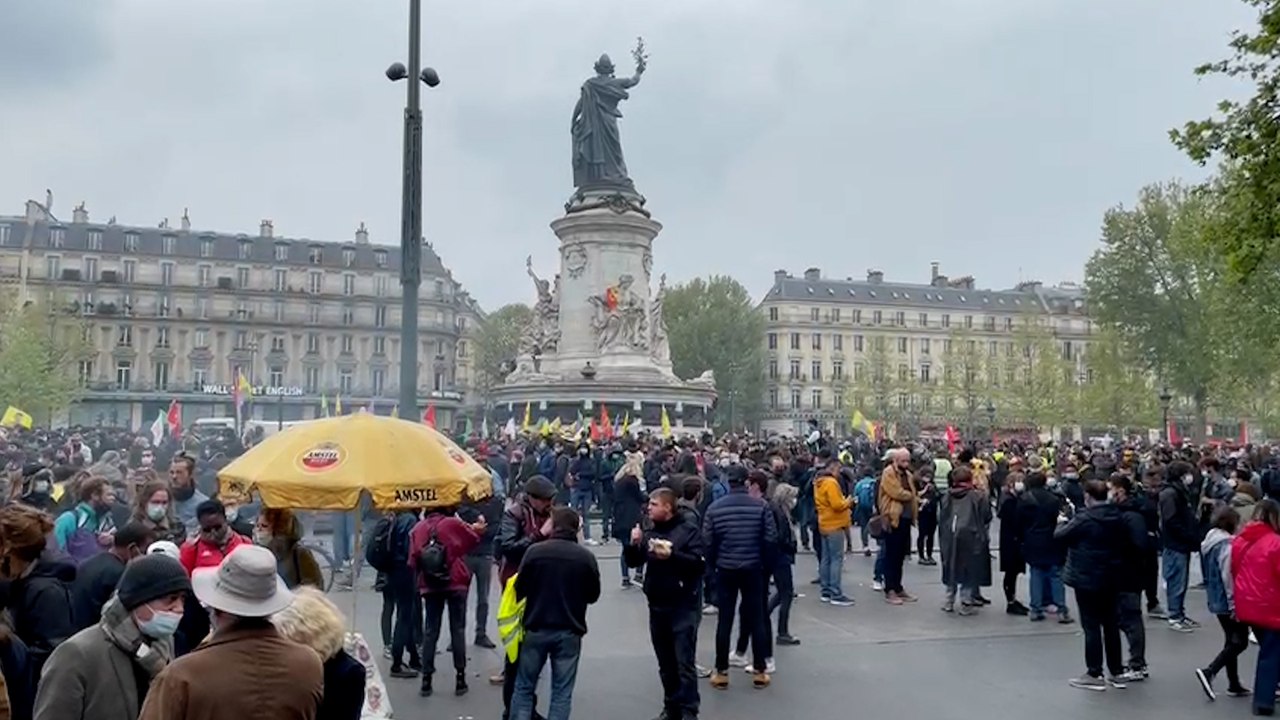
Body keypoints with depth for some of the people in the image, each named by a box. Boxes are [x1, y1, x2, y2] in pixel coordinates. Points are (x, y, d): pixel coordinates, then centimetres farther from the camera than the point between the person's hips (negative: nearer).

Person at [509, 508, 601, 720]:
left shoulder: (535, 551, -10)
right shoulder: (586, 557, -6)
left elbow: (520, 589, -2)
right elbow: (593, 595, 5)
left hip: (536, 628, 0)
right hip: (570, 632, 0)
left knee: (524, 687, 13)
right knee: (562, 692, 8)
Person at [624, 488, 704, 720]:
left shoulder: (689, 529, -10)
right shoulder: (650, 531, 7)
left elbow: (698, 562, -19)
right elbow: (633, 561, 8)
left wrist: (672, 555, -28)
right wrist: (634, 544, -10)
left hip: (683, 606, -6)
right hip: (657, 605, 6)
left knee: (685, 662, -4)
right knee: (666, 663, 15)